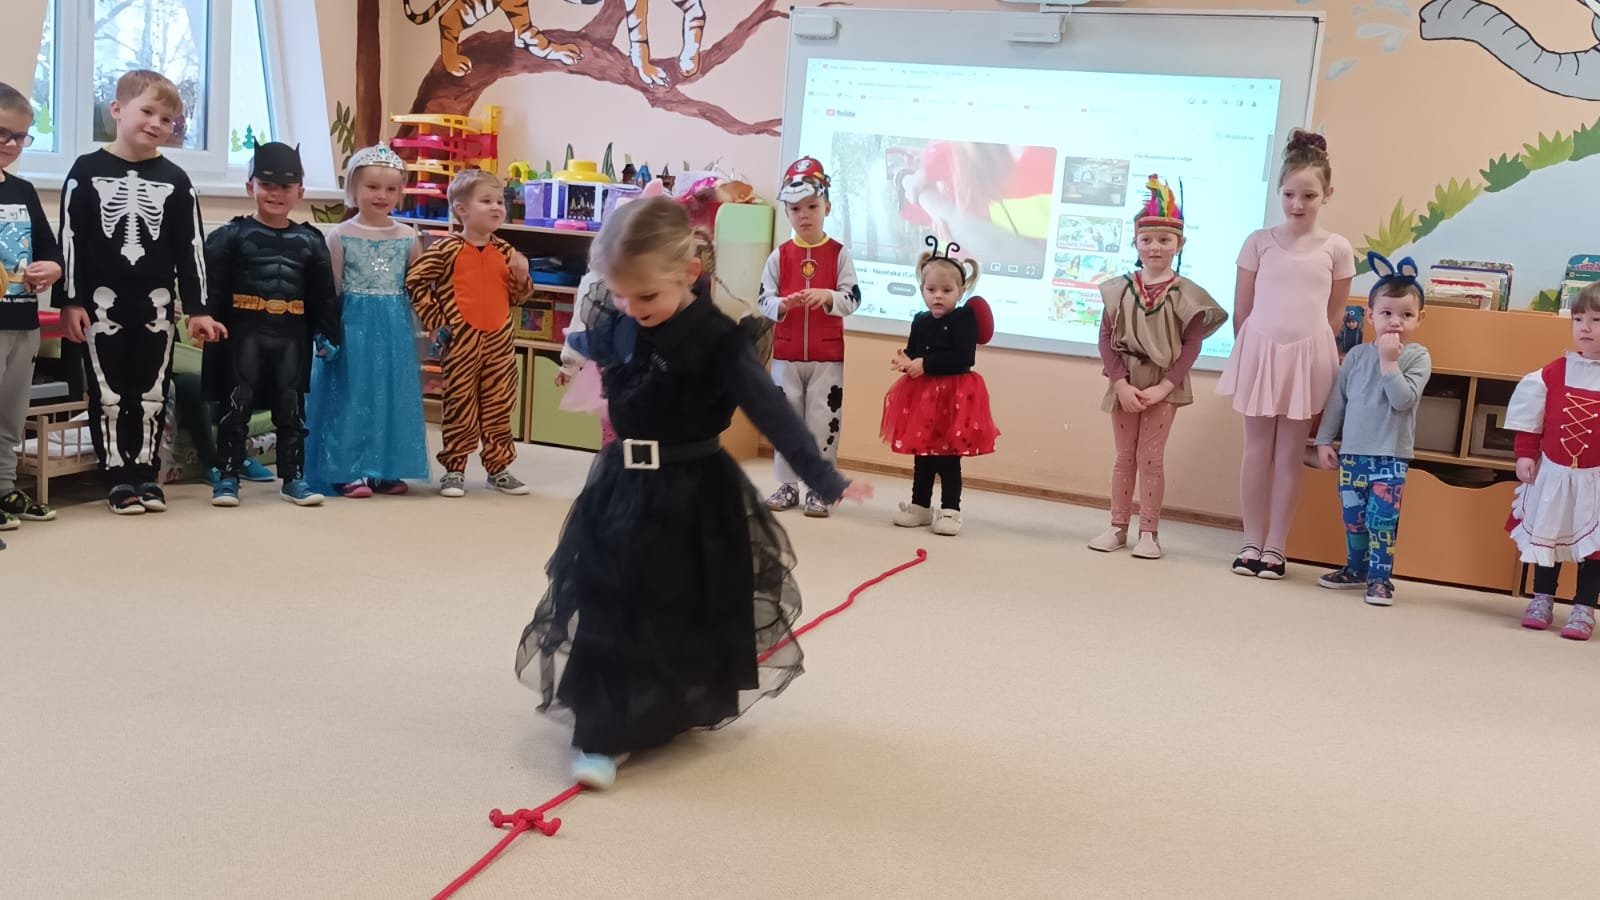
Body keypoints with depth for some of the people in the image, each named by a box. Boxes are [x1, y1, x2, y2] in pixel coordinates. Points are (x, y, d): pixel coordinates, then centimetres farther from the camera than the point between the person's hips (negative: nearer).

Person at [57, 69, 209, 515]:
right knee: (108, 393, 4)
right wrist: (69, 301, -5)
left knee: (152, 393, 7)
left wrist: (198, 307, -1)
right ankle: (119, 478, 12)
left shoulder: (175, 180, 3)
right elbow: (70, 239, -1)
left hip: (157, 303, 1)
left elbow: (190, 246, 3)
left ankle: (146, 473, 17)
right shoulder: (87, 170, -1)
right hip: (102, 300, -1)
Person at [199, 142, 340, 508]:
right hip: (243, 333, -2)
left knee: (292, 408, 9)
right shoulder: (231, 236, -1)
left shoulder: (310, 242, 7)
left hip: (292, 337, 3)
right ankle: (227, 477, 11)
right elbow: (212, 284, -8)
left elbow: (324, 295, 10)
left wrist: (327, 333, 6)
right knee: (236, 405, 3)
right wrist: (206, 317, -19)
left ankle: (294, 478, 17)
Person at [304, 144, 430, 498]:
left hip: (395, 329, 3)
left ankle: (385, 469, 14)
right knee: (352, 396, -1)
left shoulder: (408, 237, 6)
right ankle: (349, 471, 5)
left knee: (392, 397, 5)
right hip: (353, 324, -3)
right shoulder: (340, 235, -1)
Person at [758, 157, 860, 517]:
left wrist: (828, 296, -26)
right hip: (786, 354, 2)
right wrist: (782, 305, -22)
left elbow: (852, 299, -7)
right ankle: (787, 485, 19)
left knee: (823, 422, 2)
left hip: (828, 356, -2)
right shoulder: (779, 256, 2)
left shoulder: (839, 254, -1)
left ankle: (818, 488, 10)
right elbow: (764, 301, -1)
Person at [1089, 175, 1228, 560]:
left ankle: (1148, 532, 11)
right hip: (1125, 383, 2)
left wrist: (1162, 387, -16)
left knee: (1151, 458, 2)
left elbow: (1191, 346, -9)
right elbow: (1106, 338, -4)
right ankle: (1118, 527, 20)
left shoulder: (1186, 294, -7)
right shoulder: (1119, 289, -2)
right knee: (1124, 457, 11)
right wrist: (1122, 383, -14)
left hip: (1164, 386, -2)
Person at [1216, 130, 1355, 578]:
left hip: (1307, 357, 0)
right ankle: (1252, 542, 14)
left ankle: (1275, 546, 12)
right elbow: (1241, 310, 3)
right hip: (1261, 352, 0)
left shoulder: (1337, 249, 0)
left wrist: (1310, 352, 3)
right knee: (1258, 449, 6)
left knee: (1291, 453, 6)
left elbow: (1335, 315, 6)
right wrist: (1252, 352, 3)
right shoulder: (1258, 242, -1)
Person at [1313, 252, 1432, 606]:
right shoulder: (1357, 355, 5)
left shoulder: (1418, 357, -4)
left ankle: (1379, 577, 4)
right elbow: (1337, 400, 9)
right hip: (1352, 451, 4)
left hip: (1391, 455, -4)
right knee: (1353, 517, 12)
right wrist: (1324, 440, 6)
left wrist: (1389, 362, -17)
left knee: (1381, 518, -6)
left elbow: (1403, 399, -17)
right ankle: (1356, 570, 27)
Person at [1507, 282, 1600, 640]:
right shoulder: (1554, 373, -1)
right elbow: (1530, 418, 4)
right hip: (1552, 474, 3)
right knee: (1546, 537, 13)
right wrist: (1525, 455, -1)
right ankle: (1542, 600, 26)